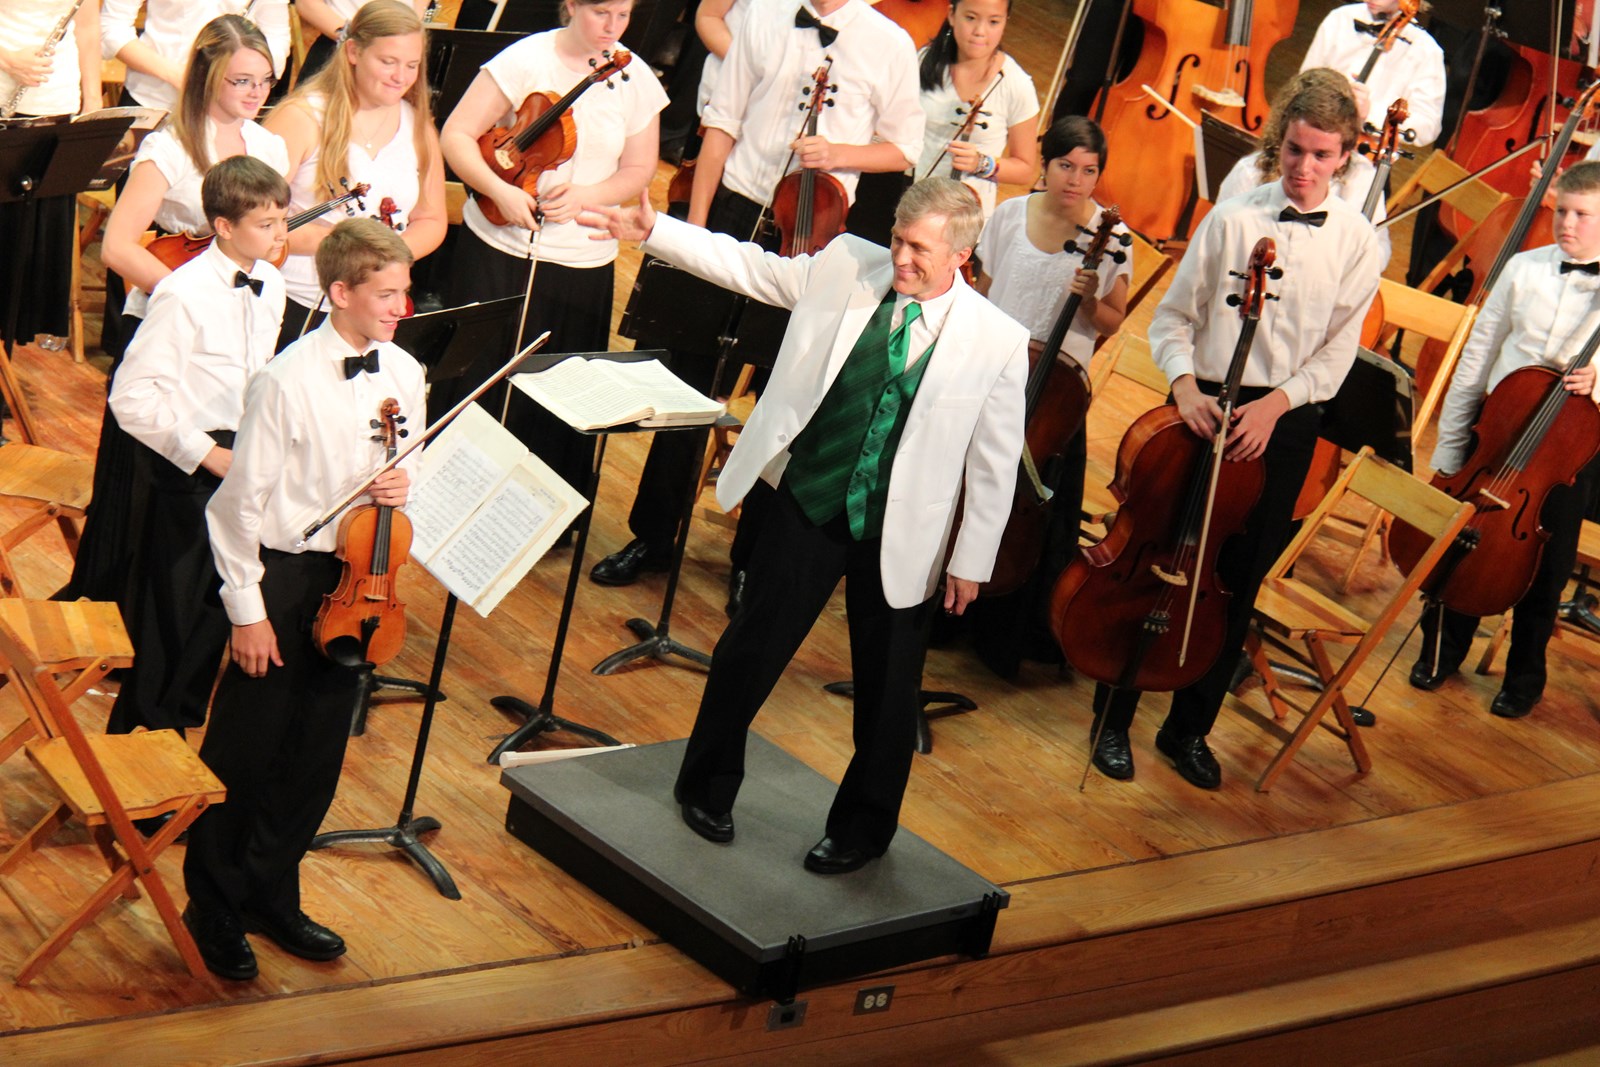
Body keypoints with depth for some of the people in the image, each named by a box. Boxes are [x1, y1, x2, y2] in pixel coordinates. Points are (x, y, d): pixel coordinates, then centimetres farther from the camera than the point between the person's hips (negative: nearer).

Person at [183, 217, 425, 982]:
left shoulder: (403, 375, -1)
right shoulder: (287, 381, -19)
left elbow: (411, 469, 13)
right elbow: (241, 500, -14)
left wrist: (403, 487, -12)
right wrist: (246, 610, -12)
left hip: (353, 581, 6)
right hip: (284, 577, -6)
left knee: (316, 754, 15)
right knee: (243, 753, 5)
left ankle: (271, 895, 33)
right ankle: (213, 911, 20)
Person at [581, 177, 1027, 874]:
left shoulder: (998, 342, -13)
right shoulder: (846, 266, -7)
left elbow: (994, 464, -7)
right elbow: (746, 267, 4)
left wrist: (971, 562, -5)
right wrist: (652, 232, -1)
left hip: (901, 535, -2)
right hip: (808, 503, 2)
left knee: (887, 685, 10)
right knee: (752, 647, 13)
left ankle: (862, 827, 33)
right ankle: (707, 786, 36)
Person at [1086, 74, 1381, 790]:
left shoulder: (1358, 242, -1)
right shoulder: (1233, 218, -3)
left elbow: (1337, 352, -3)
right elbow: (1172, 318, 1)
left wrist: (1276, 403, -17)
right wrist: (1185, 384, -16)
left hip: (1285, 419, 1)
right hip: (1205, 404, -1)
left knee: (1237, 582, 7)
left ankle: (1189, 728, 23)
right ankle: (1113, 718, 17)